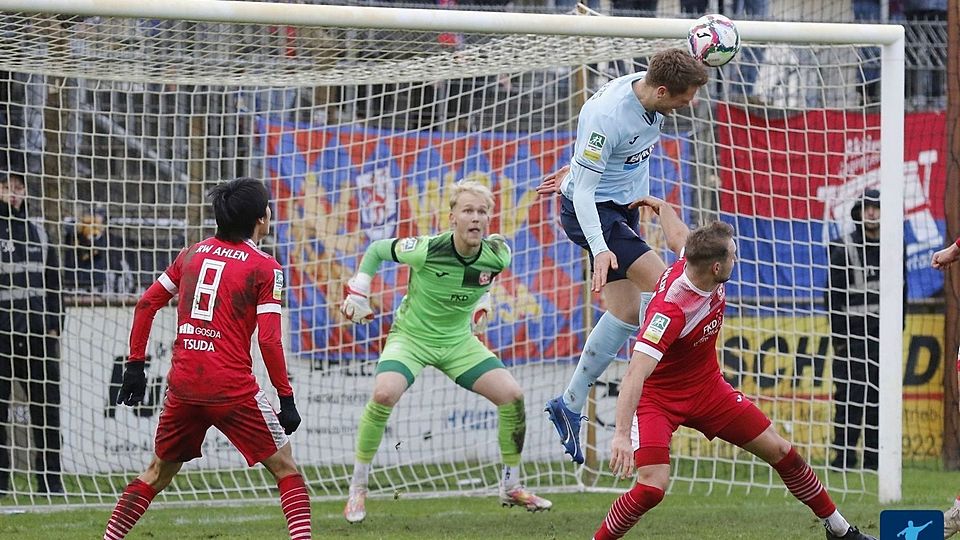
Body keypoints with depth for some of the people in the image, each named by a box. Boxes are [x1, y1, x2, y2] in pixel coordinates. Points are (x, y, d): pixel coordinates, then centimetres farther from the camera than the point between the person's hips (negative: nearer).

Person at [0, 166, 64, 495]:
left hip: (37, 332, 3)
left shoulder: (37, 227, 14)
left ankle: (50, 478, 3)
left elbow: (53, 280, 16)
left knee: (46, 405, 0)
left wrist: (55, 324, 8)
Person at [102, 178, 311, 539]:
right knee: (285, 469, 4)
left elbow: (147, 304, 13)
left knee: (158, 472, 20)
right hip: (233, 389, -5)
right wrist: (287, 399, -7)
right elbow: (269, 340, -11)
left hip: (183, 386, 5)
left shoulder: (194, 253, 12)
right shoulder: (264, 268, -4)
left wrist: (135, 364, 19)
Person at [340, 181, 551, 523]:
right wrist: (358, 291, -8)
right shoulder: (426, 250, -26)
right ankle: (357, 489, -14)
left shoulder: (498, 254, -14)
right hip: (411, 336, -4)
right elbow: (376, 250, -8)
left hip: (459, 341, 4)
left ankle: (511, 487, 11)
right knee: (385, 393, -30)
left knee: (512, 395, -9)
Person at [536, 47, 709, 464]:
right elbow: (583, 189, -27)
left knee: (626, 313, 8)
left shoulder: (649, 91, -6)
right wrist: (599, 249, -35)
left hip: (624, 207, 9)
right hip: (592, 211, -9)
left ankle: (569, 405, 17)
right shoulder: (608, 115, -30)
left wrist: (578, 168, 27)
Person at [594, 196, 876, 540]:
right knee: (652, 487, -26)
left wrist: (661, 206, 34)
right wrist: (621, 435, -53)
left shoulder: (692, 261, -13)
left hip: (708, 388, 8)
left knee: (781, 452, 9)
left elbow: (678, 239, 12)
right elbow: (635, 374, -44)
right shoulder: (670, 311, -36)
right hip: (658, 398, -8)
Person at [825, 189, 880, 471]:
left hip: (883, 333, 4)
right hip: (853, 333, -4)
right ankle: (844, 457, -8)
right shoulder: (844, 250, 0)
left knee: (880, 397, 0)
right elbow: (834, 297, -2)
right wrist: (838, 338, -8)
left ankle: (873, 459, 4)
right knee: (850, 397, -10)